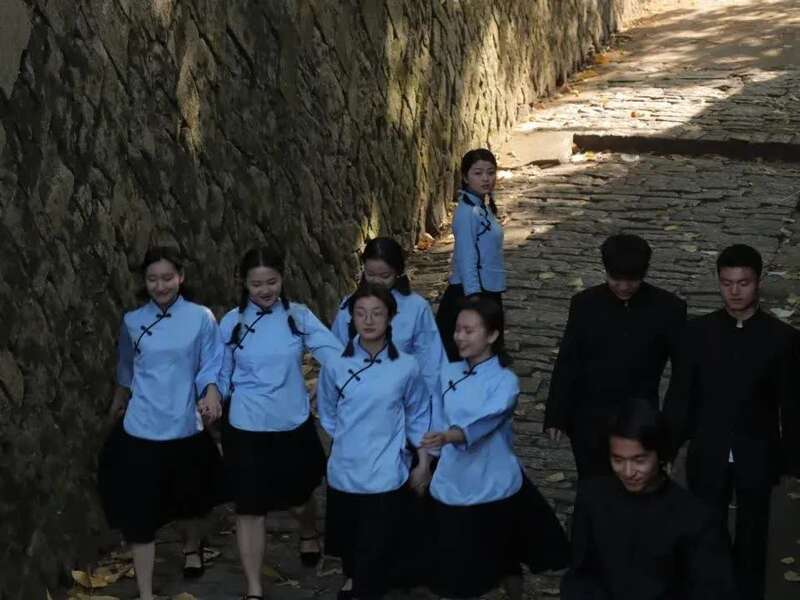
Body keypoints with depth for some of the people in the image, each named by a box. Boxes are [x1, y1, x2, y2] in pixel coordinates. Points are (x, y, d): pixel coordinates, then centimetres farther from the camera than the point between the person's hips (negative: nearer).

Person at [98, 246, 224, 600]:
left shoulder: (201, 318, -7)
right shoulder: (133, 321, 0)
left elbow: (210, 366, -5)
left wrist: (210, 395, -25)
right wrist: (119, 400, 30)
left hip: (185, 428, 0)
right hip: (141, 431, 0)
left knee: (190, 500, 21)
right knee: (138, 512, -4)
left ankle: (192, 547, 53)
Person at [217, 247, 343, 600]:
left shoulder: (299, 316, -6)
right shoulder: (232, 323, -4)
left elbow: (337, 355, -19)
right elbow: (221, 376, 5)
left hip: (294, 425, 1)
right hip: (247, 429, -1)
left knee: (299, 497, 19)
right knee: (250, 508, 3)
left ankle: (309, 534, 55)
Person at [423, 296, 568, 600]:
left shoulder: (505, 381, -14)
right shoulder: (448, 373, 2)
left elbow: (485, 421, -31)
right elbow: (438, 421, 8)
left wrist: (448, 436, -47)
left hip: (493, 486, -4)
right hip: (452, 485, 4)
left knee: (505, 560, 11)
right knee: (456, 568, 10)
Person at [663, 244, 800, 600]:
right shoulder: (698, 332, -4)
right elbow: (680, 395, -1)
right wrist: (667, 447, -3)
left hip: (757, 457, 0)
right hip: (708, 455, 1)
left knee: (751, 537, 14)